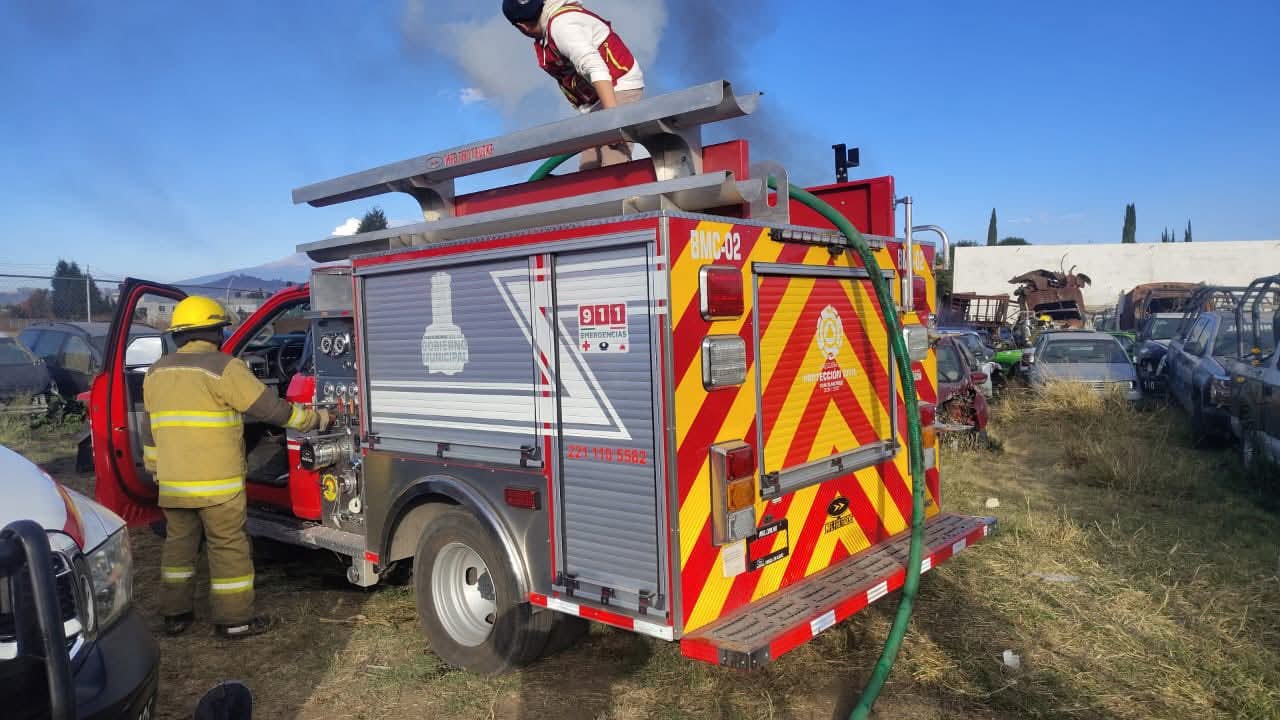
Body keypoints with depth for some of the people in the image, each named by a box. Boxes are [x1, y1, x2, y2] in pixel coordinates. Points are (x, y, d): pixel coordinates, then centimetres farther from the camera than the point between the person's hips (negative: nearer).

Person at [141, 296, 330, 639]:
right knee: (228, 547, 3)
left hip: (173, 482, 6)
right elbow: (270, 408, -11)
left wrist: (155, 469, 27)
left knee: (179, 543, 18)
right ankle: (234, 619, 10)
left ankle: (175, 615, 26)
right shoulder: (224, 368, -12)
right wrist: (315, 418, -1)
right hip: (216, 483, -6)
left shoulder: (157, 372, 10)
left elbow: (150, 429, 17)